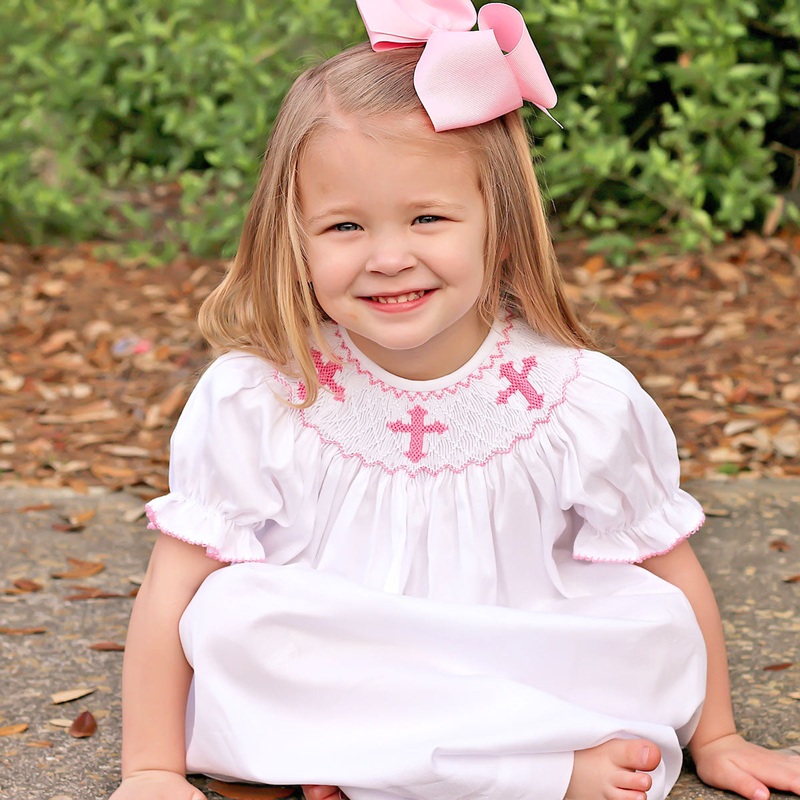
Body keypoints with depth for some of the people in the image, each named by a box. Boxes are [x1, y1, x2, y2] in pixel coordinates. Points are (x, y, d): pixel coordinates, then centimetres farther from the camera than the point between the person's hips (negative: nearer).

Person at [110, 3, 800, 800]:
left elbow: (669, 571, -1)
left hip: (521, 672, 1)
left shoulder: (585, 400, -14)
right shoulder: (252, 399, -16)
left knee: (656, 625, -21)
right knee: (233, 612, -28)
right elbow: (176, 585, -11)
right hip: (322, 672, 0)